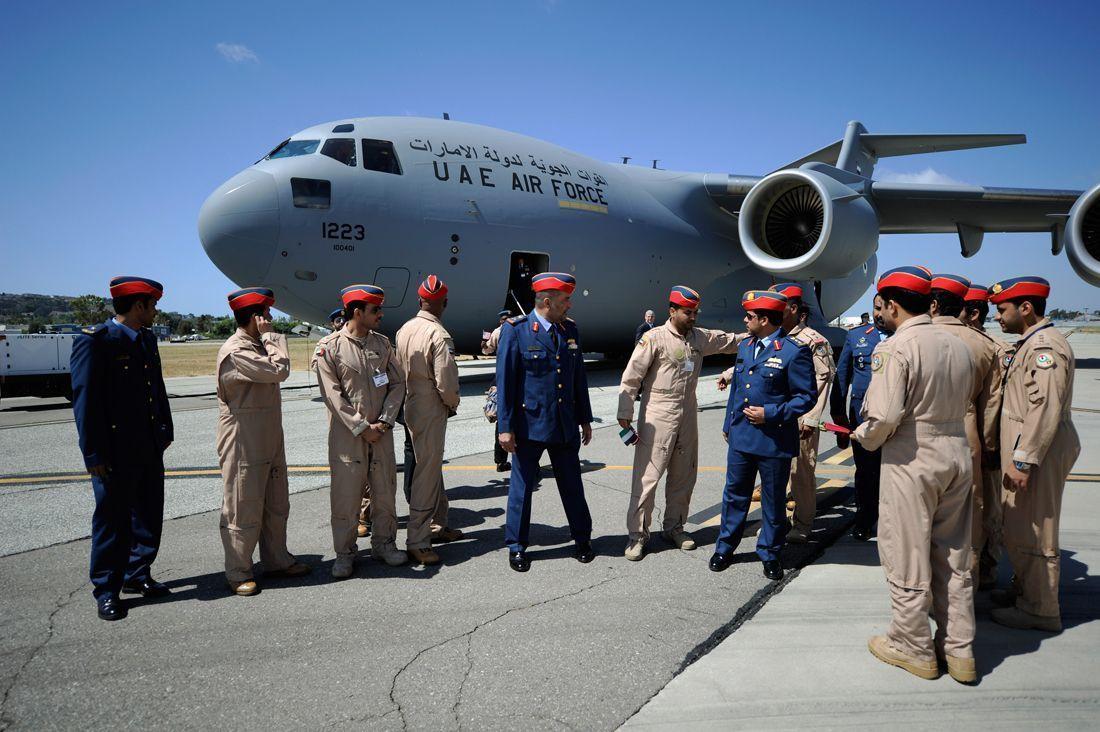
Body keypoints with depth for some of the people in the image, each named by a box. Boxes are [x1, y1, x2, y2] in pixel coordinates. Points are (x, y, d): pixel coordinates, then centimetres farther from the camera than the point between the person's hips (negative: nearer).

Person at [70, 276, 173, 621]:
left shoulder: (147, 339, 11)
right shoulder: (94, 341, -13)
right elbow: (84, 399, -16)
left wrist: (165, 431, 12)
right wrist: (94, 454, -17)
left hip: (150, 449, 8)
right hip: (115, 452, -7)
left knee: (149, 515, 15)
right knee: (113, 520, 4)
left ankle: (137, 574, 32)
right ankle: (106, 590, 18)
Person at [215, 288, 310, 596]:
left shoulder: (257, 346, 15)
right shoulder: (236, 351, -17)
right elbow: (279, 371, -23)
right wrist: (270, 336, -15)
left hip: (270, 441, 10)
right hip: (244, 446, -10)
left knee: (276, 506, 17)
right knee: (244, 510, 1)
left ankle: (277, 560, 30)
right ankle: (238, 573, 14)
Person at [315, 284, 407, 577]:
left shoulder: (382, 343, 7)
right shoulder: (329, 347, -7)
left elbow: (398, 384, 6)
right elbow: (333, 395, -10)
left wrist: (384, 422, -6)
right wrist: (362, 428, -12)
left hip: (381, 432, 4)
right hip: (347, 434, -4)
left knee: (385, 489, 11)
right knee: (346, 493, 1)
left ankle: (384, 542, 28)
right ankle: (344, 553, 15)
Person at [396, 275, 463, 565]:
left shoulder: (404, 330, 5)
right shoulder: (438, 335, -20)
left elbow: (400, 370, 9)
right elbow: (445, 381, -21)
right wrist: (453, 404, -3)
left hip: (411, 406, 9)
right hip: (431, 411, -9)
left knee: (432, 467, 21)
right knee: (427, 472, -3)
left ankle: (438, 524, 35)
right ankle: (417, 541, 2)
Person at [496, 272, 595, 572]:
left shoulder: (570, 330, 6)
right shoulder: (516, 330, -10)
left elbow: (579, 378, 12)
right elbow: (505, 381, -9)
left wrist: (585, 420, 14)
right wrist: (505, 427, -11)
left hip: (565, 425, 4)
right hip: (529, 424, -4)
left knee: (572, 485, 14)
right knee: (521, 487, 8)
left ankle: (582, 539, 30)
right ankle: (516, 547, 23)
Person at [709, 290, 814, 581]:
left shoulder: (794, 352, -13)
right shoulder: (745, 346, 9)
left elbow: (807, 396, -10)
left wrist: (772, 414, -19)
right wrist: (728, 424, 17)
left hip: (774, 442, -6)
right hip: (741, 437, 6)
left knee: (773, 501, 10)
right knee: (734, 494, 15)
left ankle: (770, 554, 26)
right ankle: (725, 547, 30)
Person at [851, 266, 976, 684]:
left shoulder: (894, 348, -15)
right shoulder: (958, 346, 7)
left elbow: (884, 416, -22)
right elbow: (964, 402, 13)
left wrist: (864, 438, -3)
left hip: (911, 461, -7)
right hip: (957, 454, 7)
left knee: (908, 560, 7)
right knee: (953, 558, 16)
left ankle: (913, 648, 21)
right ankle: (959, 650, 26)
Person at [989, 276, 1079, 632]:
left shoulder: (1045, 345, -17)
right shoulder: (1032, 343, 16)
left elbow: (1046, 409, -24)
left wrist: (1023, 461, -24)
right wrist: (1016, 455, 19)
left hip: (1037, 452, -10)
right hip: (1026, 450, 10)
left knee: (1033, 531, -1)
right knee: (1019, 528, 18)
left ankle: (1040, 610, 10)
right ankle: (1025, 590, 32)